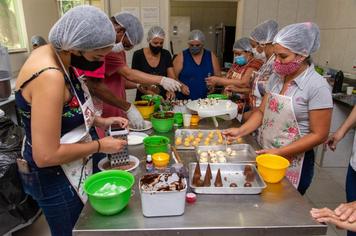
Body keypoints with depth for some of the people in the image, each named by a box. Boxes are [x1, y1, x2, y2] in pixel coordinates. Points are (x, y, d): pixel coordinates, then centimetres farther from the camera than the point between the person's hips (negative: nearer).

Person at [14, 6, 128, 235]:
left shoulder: (59, 57, -4)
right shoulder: (49, 76, -33)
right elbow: (46, 156, -31)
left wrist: (100, 121, 0)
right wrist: (100, 146, -20)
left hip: (70, 165, 9)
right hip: (54, 175, -8)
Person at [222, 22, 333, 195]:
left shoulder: (317, 86, -17)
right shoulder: (276, 77, 1)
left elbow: (319, 135, -15)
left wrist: (279, 152, -20)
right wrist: (240, 131, -10)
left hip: (293, 163, -5)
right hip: (265, 154, 5)